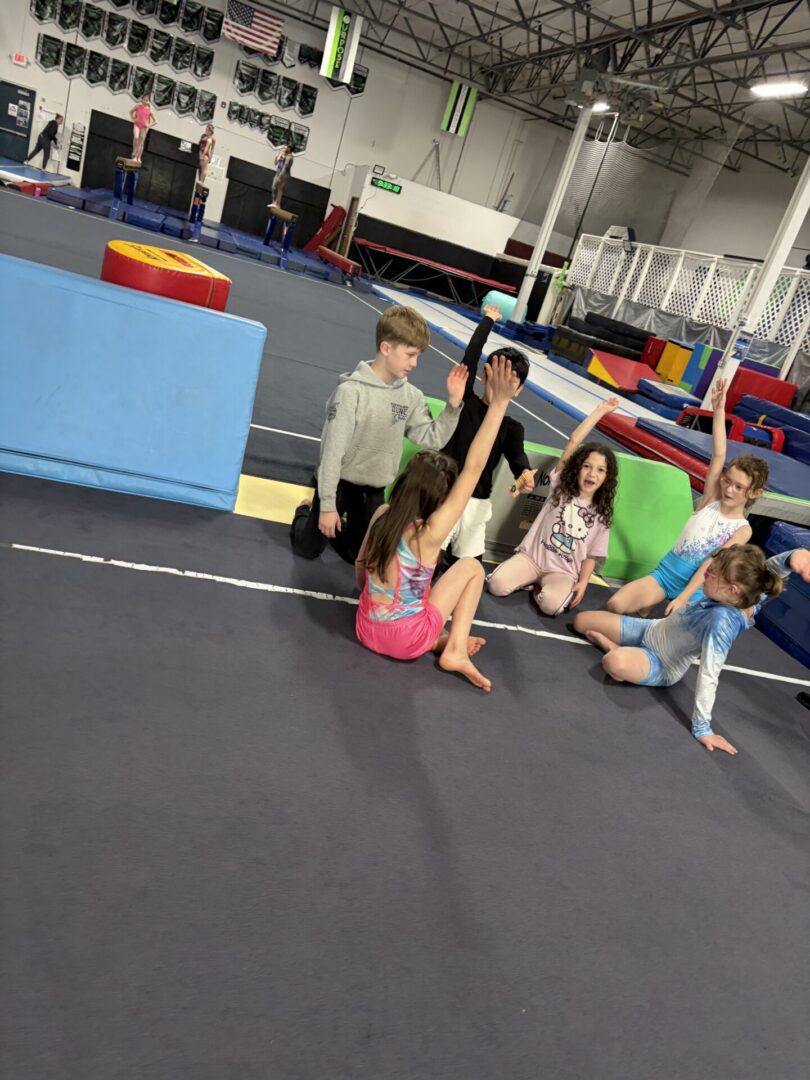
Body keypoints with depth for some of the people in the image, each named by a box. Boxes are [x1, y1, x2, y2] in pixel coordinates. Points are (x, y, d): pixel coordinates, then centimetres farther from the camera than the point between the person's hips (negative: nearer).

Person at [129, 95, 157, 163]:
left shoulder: (149, 110, 1)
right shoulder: (138, 107, 3)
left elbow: (155, 121, 8)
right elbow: (131, 111, 21)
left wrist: (149, 125, -4)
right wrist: (133, 119, 8)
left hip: (144, 127, 1)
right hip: (137, 124, 0)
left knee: (141, 142, 4)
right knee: (136, 137, -23)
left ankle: (138, 158, 9)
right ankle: (134, 154, -12)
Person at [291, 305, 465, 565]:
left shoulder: (411, 396, -5)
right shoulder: (352, 390, -22)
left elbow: (432, 438, -6)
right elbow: (333, 450, -21)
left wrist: (453, 404, -19)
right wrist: (327, 504, -20)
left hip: (375, 490, 5)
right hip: (340, 482, -4)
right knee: (308, 548, 9)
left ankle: (342, 526, 43)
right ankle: (307, 512, 39)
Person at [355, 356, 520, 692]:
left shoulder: (381, 516, -6)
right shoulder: (429, 533, -22)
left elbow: (360, 568, 9)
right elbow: (474, 468, -26)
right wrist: (499, 403, -28)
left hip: (367, 630, 6)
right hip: (407, 641, -6)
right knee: (472, 566, 8)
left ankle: (442, 640, 14)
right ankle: (455, 651, 3)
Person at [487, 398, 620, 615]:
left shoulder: (601, 514, 4)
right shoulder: (560, 486, 1)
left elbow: (591, 556, 6)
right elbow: (573, 442, -7)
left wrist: (582, 583, -11)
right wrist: (599, 411, -7)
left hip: (563, 572, 0)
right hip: (531, 557, 1)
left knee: (551, 603, -33)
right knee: (496, 584, -24)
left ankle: (538, 586, 0)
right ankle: (533, 580, 3)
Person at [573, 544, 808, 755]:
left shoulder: (722, 620, -39)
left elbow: (709, 675, -39)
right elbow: (771, 568, -15)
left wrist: (701, 728, -37)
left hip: (661, 666, -7)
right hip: (652, 628, 7)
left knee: (615, 663, -40)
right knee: (580, 620, 1)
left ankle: (615, 648, -8)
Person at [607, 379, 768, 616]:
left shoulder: (743, 530, -5)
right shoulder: (711, 500, 0)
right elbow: (718, 456, -7)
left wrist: (682, 598, -22)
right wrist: (718, 409, -12)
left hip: (692, 587, -1)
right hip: (664, 572, 2)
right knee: (615, 606, -19)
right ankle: (646, 605, 13)